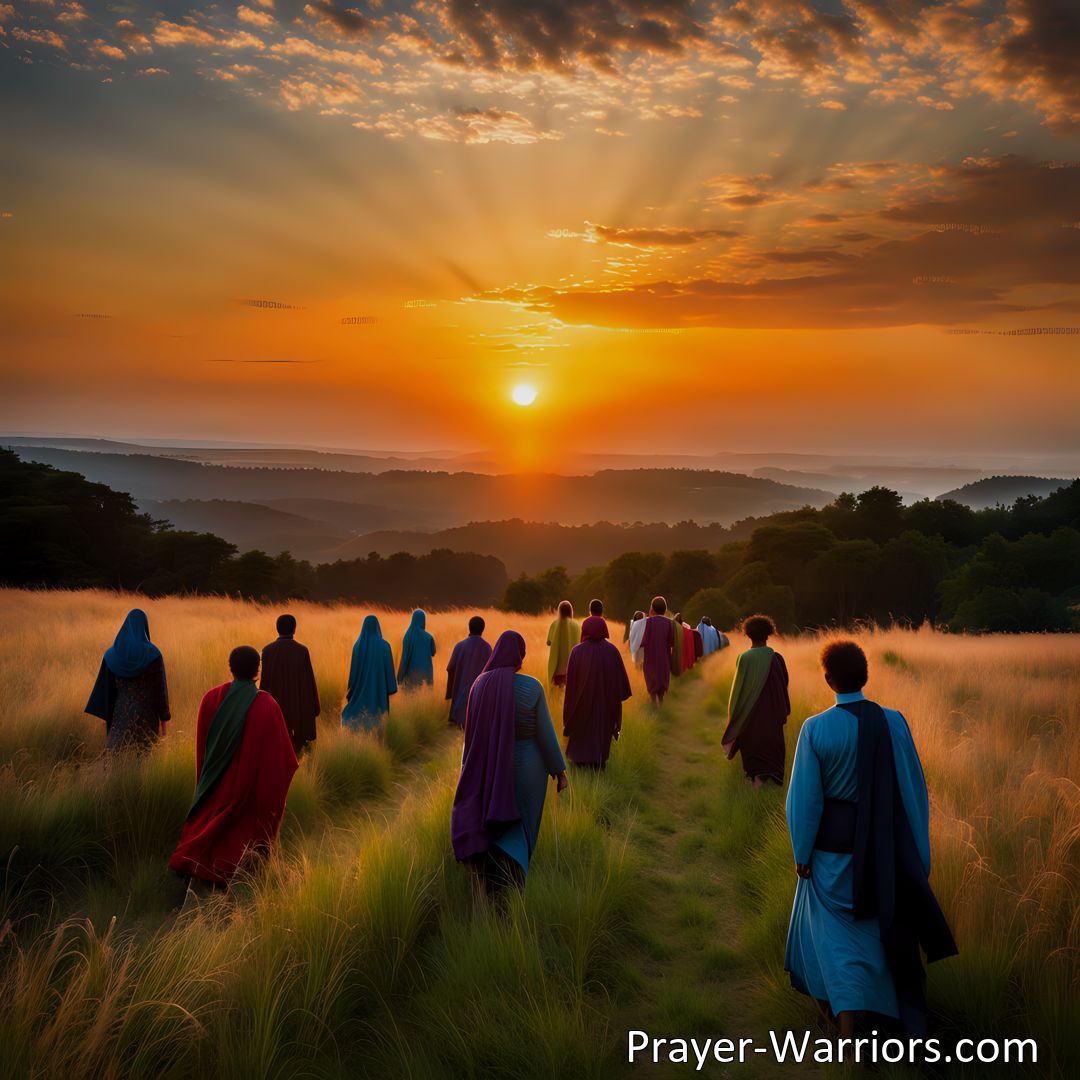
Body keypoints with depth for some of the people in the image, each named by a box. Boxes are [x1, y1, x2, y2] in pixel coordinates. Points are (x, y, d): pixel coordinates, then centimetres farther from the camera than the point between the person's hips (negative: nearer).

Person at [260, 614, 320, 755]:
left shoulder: (268, 651, -8)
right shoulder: (302, 651, -8)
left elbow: (264, 681, -6)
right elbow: (309, 680, -6)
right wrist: (313, 708, 4)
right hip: (299, 705, 0)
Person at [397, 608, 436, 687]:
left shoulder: (407, 636, -7)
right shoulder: (429, 637, -8)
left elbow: (404, 656, -7)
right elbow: (433, 652, 7)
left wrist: (401, 676, -2)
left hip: (411, 671, 1)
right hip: (425, 671, -1)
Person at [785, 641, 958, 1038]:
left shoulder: (815, 728, -17)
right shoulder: (893, 722, -11)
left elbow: (805, 797, -12)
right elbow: (914, 791, -5)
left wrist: (802, 852, 0)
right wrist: (921, 853, 6)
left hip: (834, 840, -2)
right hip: (887, 840, 2)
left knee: (836, 931, 12)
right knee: (894, 928, 23)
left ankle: (846, 1029, 5)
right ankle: (912, 1022, 38)